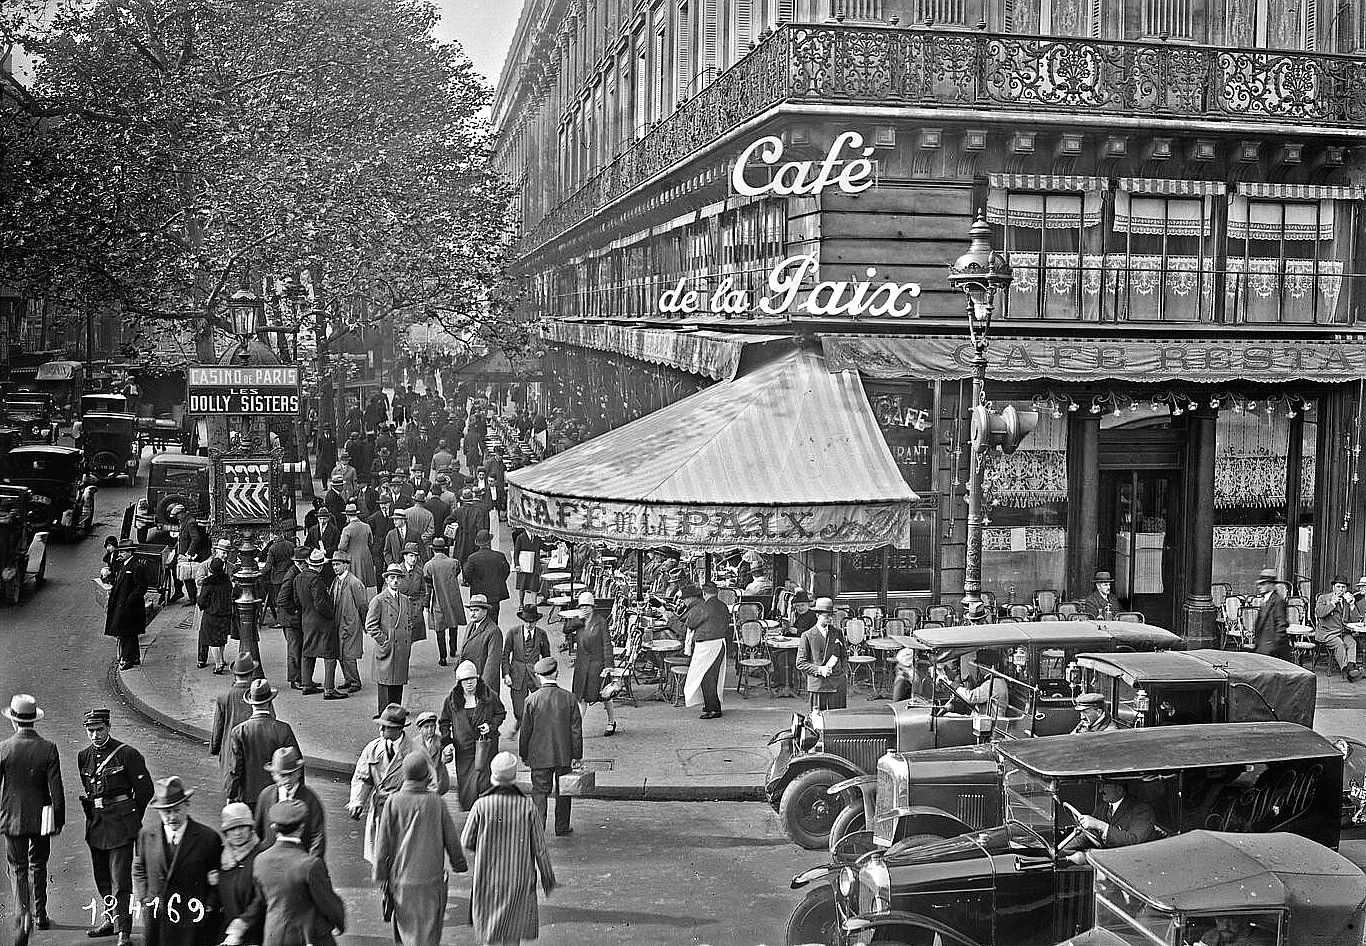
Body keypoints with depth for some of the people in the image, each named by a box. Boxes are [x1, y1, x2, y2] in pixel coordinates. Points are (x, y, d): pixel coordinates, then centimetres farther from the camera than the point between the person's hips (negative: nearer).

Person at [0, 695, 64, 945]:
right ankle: (40, 915, 27)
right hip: (41, 819, 1)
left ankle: (22, 921, -3)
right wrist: (59, 820, 2)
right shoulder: (49, 749, -11)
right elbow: (56, 789, -8)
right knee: (38, 865, 20)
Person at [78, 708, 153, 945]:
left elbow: (145, 789, -5)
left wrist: (133, 817, 3)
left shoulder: (127, 754, -11)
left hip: (121, 824, -6)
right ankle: (110, 918, 35)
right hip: (95, 823, 6)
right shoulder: (84, 756, 7)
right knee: (102, 878, 18)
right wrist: (94, 816, 18)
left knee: (120, 880, -7)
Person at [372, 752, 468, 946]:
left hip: (401, 878, 0)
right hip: (431, 879, 0)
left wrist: (381, 877, 4)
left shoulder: (394, 802, -9)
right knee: (429, 929, 12)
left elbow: (383, 844, -6)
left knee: (406, 925, 19)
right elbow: (452, 839, 0)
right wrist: (459, 865, 16)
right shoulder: (435, 802, -9)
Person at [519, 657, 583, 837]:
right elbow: (576, 729, -4)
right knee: (563, 791, 16)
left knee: (539, 791, 5)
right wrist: (576, 755, 4)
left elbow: (525, 731, -4)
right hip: (564, 754, 1)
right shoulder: (569, 698, -7)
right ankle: (562, 827, 24)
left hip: (539, 756, -1)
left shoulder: (532, 700, -10)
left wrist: (524, 755, 7)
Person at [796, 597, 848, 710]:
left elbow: (845, 656, 19)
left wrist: (840, 667, 0)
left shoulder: (837, 634, 10)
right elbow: (800, 664, -2)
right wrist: (819, 670, -14)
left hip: (838, 685, 3)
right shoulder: (807, 636, -1)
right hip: (817, 686, -3)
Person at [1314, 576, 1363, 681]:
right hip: (1327, 632, -3)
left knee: (1352, 643, -27)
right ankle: (1346, 669, -38)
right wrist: (1333, 603, -10)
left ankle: (1351, 666, -42)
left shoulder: (1347, 599, 18)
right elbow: (1318, 613, -10)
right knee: (1339, 644, -30)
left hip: (1344, 632, 4)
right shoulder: (1323, 598, 6)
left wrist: (1351, 603, -1)